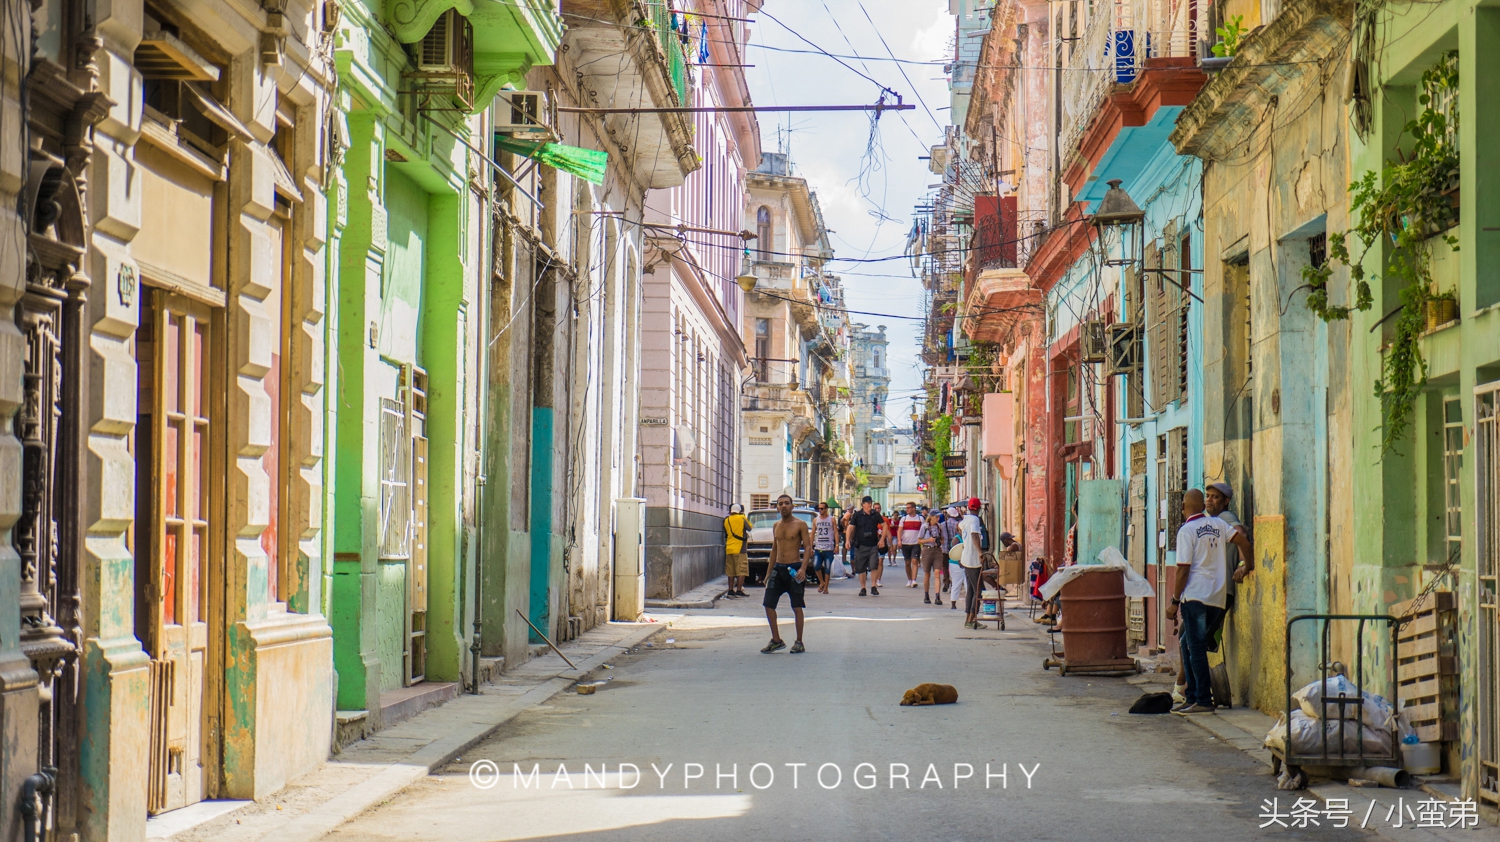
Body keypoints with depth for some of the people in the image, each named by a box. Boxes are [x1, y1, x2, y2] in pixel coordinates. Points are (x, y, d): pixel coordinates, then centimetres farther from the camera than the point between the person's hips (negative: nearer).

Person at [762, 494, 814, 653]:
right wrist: (768, 572, 16)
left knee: (797, 607, -2)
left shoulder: (800, 524, -5)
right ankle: (776, 640, 8)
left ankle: (799, 643, 7)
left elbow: (808, 547, -9)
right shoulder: (776, 526, 13)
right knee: (768, 604, -2)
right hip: (778, 568, 6)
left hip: (794, 569, -6)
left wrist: (803, 568, -22)